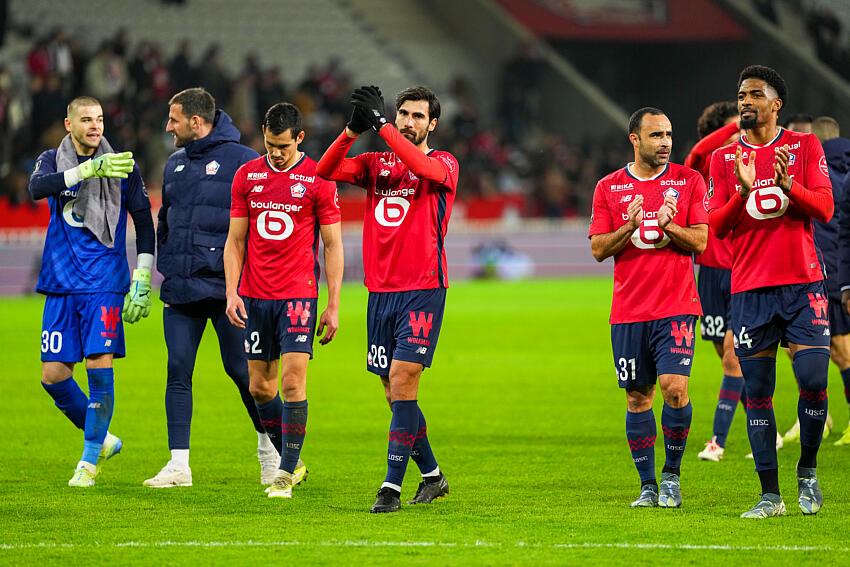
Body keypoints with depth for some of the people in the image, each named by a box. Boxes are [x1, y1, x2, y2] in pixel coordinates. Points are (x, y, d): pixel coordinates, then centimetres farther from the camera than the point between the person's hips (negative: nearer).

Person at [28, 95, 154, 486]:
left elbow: (144, 224, 7)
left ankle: (90, 460, -1)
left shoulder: (122, 167, 3)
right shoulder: (52, 160, 6)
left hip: (104, 283, -2)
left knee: (100, 366, -13)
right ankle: (102, 439, 22)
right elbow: (37, 187, -18)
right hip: (61, 284, 2)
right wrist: (86, 170, -31)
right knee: (53, 375, 0)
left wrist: (142, 281, -1)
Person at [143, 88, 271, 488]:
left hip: (227, 286, -6)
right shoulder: (175, 164, 15)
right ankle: (179, 463, 0)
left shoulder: (242, 161, -6)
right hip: (180, 289, 6)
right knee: (177, 371, -2)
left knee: (241, 369, -2)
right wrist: (165, 264, 17)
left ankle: (269, 447, 18)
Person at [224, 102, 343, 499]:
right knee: (260, 387, 7)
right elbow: (235, 241, 11)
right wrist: (232, 292, -1)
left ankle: (285, 474, -5)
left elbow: (333, 245, 0)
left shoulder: (318, 179, -3)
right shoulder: (247, 176, 7)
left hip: (299, 294, -4)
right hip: (254, 296, 4)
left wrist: (333, 307, -4)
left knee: (293, 383, -12)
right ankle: (292, 462, 25)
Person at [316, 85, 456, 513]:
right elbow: (325, 171, -2)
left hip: (423, 290, -5)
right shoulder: (376, 163, 13)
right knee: (394, 391, 8)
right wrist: (353, 129, -16)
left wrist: (379, 124, -24)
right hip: (380, 291, 5)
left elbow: (422, 167, -23)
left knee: (401, 380, -14)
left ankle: (392, 487, -12)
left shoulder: (444, 164, 1)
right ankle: (432, 477, 23)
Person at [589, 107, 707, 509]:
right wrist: (630, 227, -15)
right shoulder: (609, 188, 7)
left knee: (674, 387, -15)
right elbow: (598, 249, 3)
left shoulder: (689, 181, 4)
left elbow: (700, 241, 0)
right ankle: (648, 485, 13)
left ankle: (672, 476, 3)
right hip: (628, 309, 2)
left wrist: (669, 225, -19)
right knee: (637, 397, 3)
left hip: (676, 306, -2)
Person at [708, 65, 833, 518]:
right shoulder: (723, 159, 10)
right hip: (750, 289, 1)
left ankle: (807, 472, 11)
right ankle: (770, 495, 4)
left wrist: (787, 185, -20)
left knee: (813, 381, -12)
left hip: (803, 283, -1)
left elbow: (824, 208, -2)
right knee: (757, 392, -1)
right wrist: (742, 193, -16)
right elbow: (716, 226, 2)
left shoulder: (804, 146, 6)